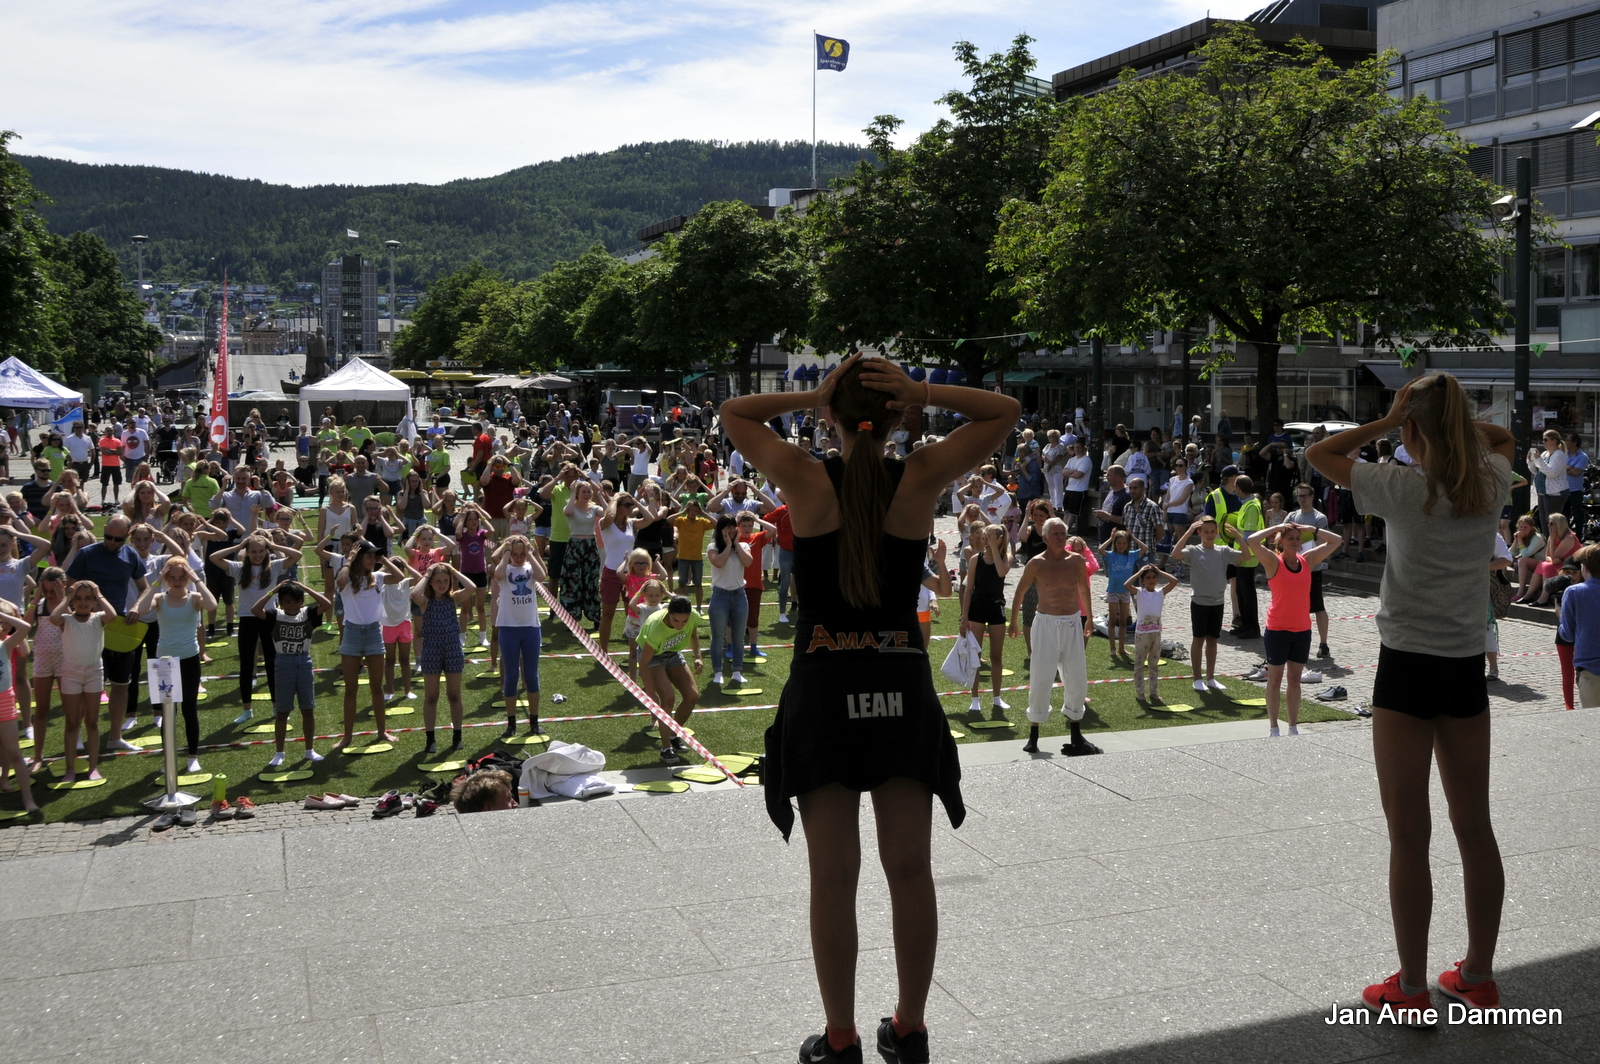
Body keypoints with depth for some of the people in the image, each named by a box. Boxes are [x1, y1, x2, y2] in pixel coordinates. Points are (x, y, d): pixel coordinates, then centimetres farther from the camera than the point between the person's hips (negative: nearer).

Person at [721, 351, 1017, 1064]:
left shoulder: (805, 477, -7)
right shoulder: (922, 477, -5)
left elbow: (732, 412, 10)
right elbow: (1005, 411, 7)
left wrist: (812, 396, 1)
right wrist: (923, 393, -3)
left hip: (823, 686, -1)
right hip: (903, 685, 2)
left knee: (833, 876, 6)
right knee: (909, 868, 12)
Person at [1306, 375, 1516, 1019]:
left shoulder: (1402, 488, -13)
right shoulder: (1491, 486, 1)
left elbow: (1317, 454, -2)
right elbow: (1502, 441, 26)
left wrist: (1389, 420, -1)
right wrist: (1454, 415, 13)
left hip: (1407, 667, -5)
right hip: (1467, 669, 5)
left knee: (1408, 834, 2)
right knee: (1475, 827, 13)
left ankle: (1411, 990, 9)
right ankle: (1479, 977, 25)